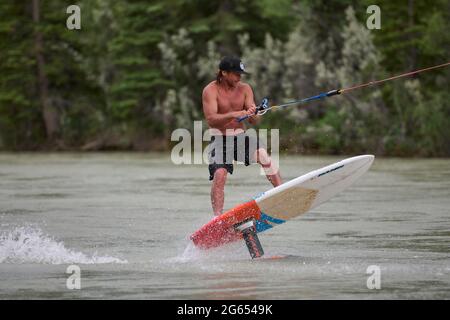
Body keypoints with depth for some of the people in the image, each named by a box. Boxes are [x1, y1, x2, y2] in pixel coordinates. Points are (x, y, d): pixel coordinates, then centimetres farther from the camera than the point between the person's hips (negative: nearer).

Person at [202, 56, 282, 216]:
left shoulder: (245, 89, 2)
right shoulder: (210, 90, -9)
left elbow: (254, 121, -1)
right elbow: (210, 119, -22)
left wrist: (252, 114, -26)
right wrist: (233, 115, -37)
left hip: (240, 136, 3)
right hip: (219, 139, -3)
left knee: (262, 153, -25)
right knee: (219, 174, -22)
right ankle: (217, 217, -18)